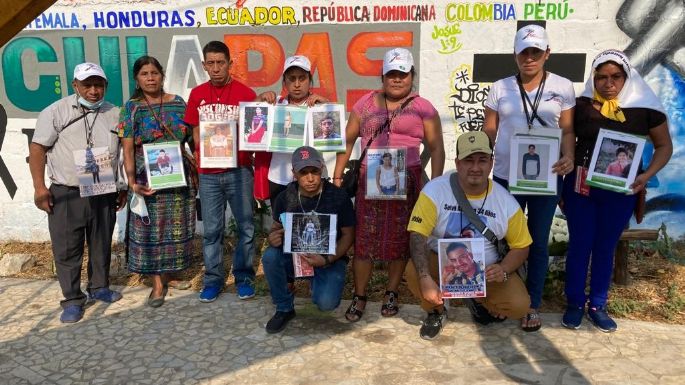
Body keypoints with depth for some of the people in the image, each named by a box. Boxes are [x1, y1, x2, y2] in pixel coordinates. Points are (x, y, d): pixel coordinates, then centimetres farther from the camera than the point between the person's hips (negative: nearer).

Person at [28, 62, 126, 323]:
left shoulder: (115, 114, 6)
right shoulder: (56, 112, -5)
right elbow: (37, 148, -4)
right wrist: (39, 187, -9)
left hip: (104, 194, 3)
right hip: (66, 194, -3)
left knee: (102, 245, 14)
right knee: (66, 249, 2)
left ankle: (99, 287, 32)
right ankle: (73, 300, 14)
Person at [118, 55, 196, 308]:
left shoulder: (178, 103, 6)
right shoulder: (130, 108, 0)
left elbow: (192, 139, 9)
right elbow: (128, 150, -4)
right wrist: (132, 181, -14)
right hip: (148, 179, -2)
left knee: (176, 228, 10)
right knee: (150, 230, 2)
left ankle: (169, 275, 27)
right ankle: (158, 284, 13)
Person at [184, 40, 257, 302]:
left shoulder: (245, 93, -2)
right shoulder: (197, 94, 7)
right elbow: (196, 133, 12)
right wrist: (202, 157, 0)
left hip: (239, 170, -2)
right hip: (208, 173, 2)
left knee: (246, 226, 5)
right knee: (211, 229, 9)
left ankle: (244, 276, 20)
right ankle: (213, 278, 22)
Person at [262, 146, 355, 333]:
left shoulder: (338, 196, -14)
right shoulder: (286, 197, -8)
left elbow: (348, 235, -7)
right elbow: (276, 227, 5)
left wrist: (327, 259, -23)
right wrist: (273, 237, -21)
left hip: (330, 258, -2)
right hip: (295, 255, 3)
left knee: (326, 302, -27)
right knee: (270, 256, -28)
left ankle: (317, 282, 11)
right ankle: (284, 308, -4)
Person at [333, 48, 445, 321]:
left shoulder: (423, 108, 4)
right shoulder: (366, 104, 10)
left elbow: (436, 148, 2)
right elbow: (348, 140, 11)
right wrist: (337, 175, 6)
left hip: (407, 181, -1)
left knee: (400, 239, 6)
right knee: (364, 238, 0)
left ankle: (391, 294, 23)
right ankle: (359, 297, 13)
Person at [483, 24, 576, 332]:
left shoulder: (563, 87, 2)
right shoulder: (500, 88, 4)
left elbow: (567, 130, 3)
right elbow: (488, 132, 5)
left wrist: (569, 157, -16)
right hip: (506, 176, 1)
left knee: (538, 242, 9)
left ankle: (533, 305, 22)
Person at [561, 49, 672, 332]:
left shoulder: (645, 106, -4)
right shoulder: (581, 105, -4)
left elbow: (664, 145, 4)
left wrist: (647, 175, -11)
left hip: (619, 191, 1)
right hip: (579, 186, 0)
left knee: (605, 248, 12)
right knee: (579, 245, 6)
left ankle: (597, 305, 27)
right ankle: (575, 303, 22)